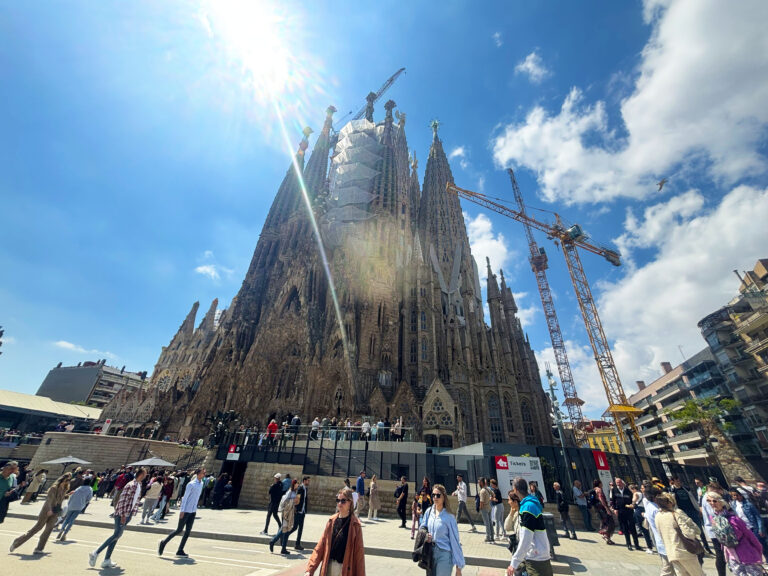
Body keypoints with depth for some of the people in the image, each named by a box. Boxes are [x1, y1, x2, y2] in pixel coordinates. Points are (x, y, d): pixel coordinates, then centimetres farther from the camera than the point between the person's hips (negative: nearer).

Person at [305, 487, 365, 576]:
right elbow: (320, 546, 3)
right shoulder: (331, 521, 0)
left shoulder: (355, 525, -11)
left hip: (345, 569, -4)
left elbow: (359, 551, -10)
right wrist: (310, 569, -2)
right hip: (329, 567, 4)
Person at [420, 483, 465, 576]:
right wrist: (425, 536, -12)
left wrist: (459, 566, -7)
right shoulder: (428, 511, -1)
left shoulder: (449, 517, -14)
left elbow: (455, 541, -9)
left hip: (444, 555, -4)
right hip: (430, 554, 5)